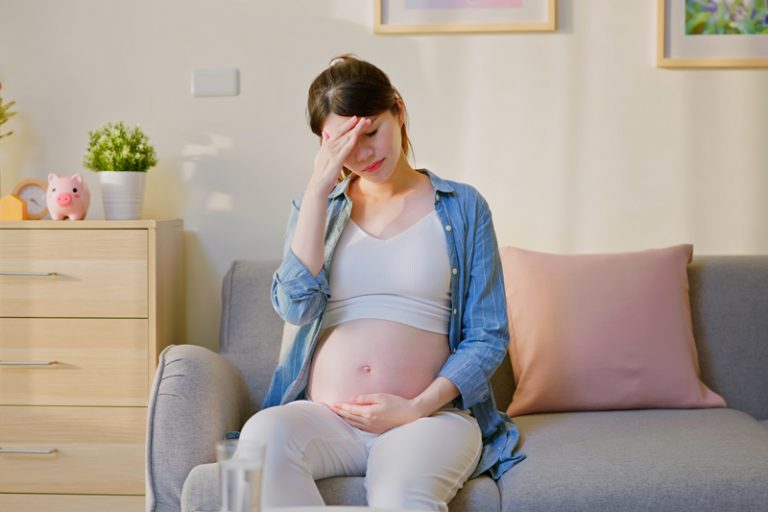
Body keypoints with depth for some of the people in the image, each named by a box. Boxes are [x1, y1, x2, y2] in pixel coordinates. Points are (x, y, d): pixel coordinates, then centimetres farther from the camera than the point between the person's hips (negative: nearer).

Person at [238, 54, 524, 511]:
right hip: (324, 417, 3)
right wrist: (320, 186, -5)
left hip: (431, 413, -2)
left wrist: (418, 408, -10)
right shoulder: (315, 206, 16)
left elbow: (489, 337, 5)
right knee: (262, 436, -33)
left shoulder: (462, 208, 9)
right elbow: (296, 305, -3)